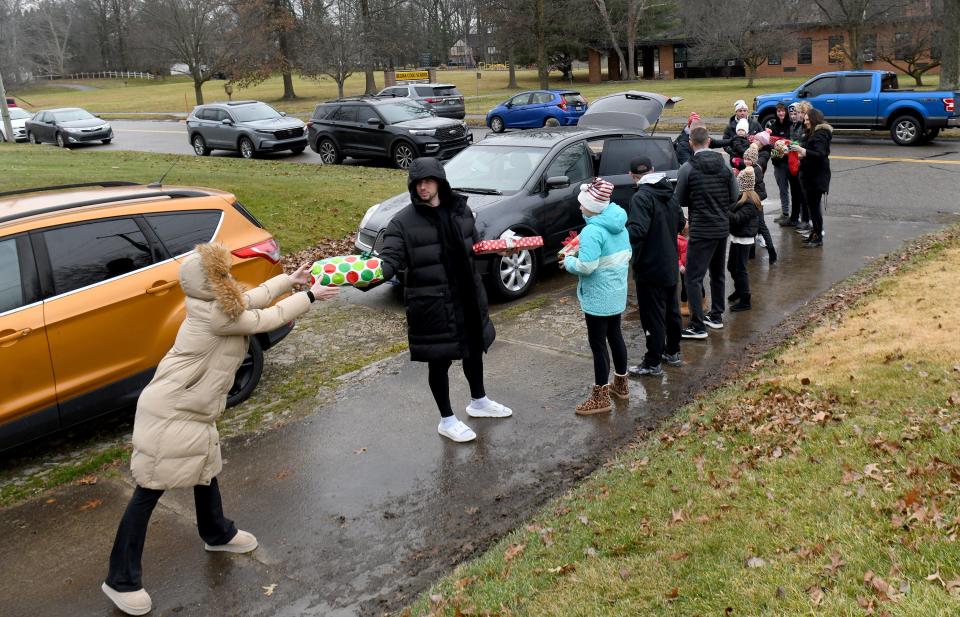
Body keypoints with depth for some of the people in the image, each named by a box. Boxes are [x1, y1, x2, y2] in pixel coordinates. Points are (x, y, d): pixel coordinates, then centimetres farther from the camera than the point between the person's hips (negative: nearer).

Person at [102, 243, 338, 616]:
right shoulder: (215, 315, -24)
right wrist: (309, 297, -1)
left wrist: (290, 280, 23)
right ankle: (121, 580, 10)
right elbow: (268, 319, -14)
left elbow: (253, 299, 21)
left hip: (192, 410, 10)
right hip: (168, 412, -10)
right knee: (150, 490, -2)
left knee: (207, 469, 26)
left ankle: (217, 534, 50)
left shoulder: (216, 304, 4)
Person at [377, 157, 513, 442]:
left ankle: (478, 402, 46)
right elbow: (390, 259, -22)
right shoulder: (403, 222, -13)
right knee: (439, 360, 7)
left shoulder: (460, 210, 1)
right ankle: (447, 420, 25)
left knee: (474, 349, 21)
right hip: (431, 304, -5)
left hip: (467, 296, 5)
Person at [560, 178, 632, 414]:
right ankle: (621, 383, 36)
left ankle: (600, 397, 6)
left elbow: (586, 266, -27)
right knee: (614, 335, 21)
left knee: (598, 343, -1)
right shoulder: (620, 225, 5)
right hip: (617, 293, 9)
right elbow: (627, 254, 14)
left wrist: (568, 262, -10)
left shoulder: (592, 231, -23)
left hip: (598, 297, -9)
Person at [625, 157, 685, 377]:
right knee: (671, 310, 20)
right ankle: (673, 352, 34)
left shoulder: (642, 197, -19)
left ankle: (653, 363, 7)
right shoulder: (668, 194, 6)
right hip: (670, 264, 9)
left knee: (653, 316, -1)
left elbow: (637, 231, -32)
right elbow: (680, 223, 16)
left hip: (650, 267, -8)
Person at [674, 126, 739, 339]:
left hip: (701, 230, -6)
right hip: (722, 227, 6)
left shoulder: (687, 168, -13)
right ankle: (716, 316, 30)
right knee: (717, 274, 20)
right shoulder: (725, 165, 1)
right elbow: (734, 197, 4)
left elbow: (680, 200, -5)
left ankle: (698, 326, -6)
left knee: (693, 278, -3)